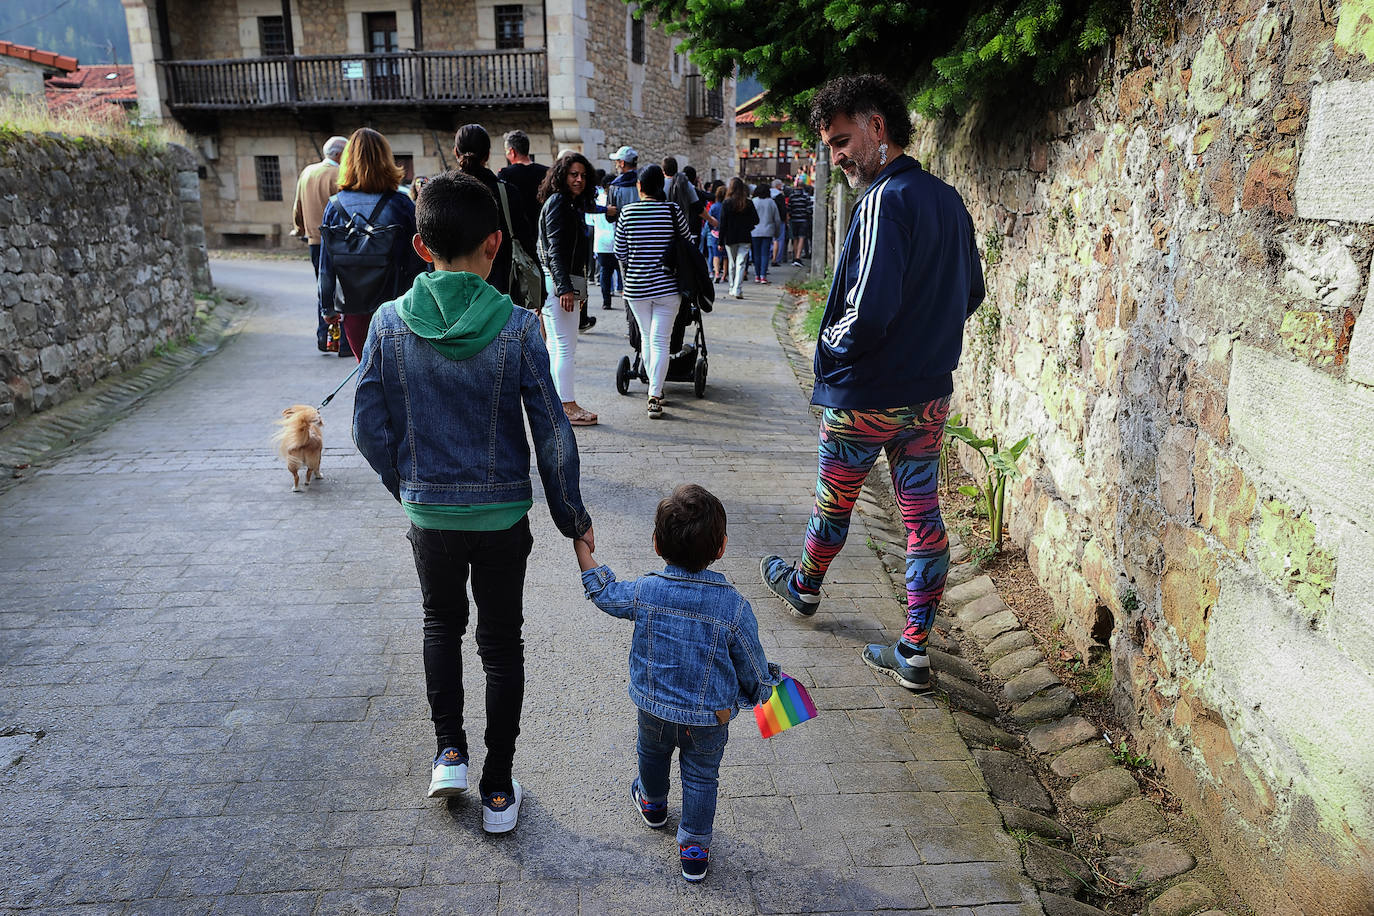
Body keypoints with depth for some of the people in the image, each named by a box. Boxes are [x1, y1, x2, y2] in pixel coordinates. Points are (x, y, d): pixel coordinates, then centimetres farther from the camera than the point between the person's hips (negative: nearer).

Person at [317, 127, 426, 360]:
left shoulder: (335, 205, -3)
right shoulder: (402, 205, -9)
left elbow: (326, 264, 1)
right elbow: (417, 262, -6)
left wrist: (327, 305, 10)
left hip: (352, 305, 2)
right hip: (393, 304, -2)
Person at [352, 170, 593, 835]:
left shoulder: (389, 324, -9)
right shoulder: (517, 327, -14)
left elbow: (369, 429, -2)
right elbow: (552, 437, -11)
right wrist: (573, 518, 2)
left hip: (427, 513, 1)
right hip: (502, 515, -1)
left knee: (441, 626, 27)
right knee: (501, 645, 14)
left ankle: (449, 753, 27)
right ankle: (498, 791, 24)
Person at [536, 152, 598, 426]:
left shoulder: (573, 204, 20)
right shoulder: (558, 202, -10)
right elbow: (555, 249, -18)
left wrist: (578, 288, 22)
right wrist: (565, 288, -24)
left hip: (567, 282, 10)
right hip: (559, 282, -10)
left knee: (558, 347, 12)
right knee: (565, 346, -7)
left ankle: (558, 403, 18)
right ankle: (567, 406, -4)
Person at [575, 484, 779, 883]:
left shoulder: (643, 592, -21)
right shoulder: (734, 607, -24)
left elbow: (604, 593, 1)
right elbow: (752, 667, -12)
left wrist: (583, 549, 13)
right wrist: (762, 690, 10)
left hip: (654, 706, 3)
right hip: (710, 716, -2)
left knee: (652, 754, 32)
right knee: (701, 778, 20)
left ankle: (653, 803, 59)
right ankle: (694, 849, 32)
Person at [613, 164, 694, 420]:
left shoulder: (627, 212, -2)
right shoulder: (673, 211, -5)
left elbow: (620, 250, 4)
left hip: (636, 287, 2)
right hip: (667, 286, -2)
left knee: (646, 338, 17)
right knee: (661, 341, -1)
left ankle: (654, 388, 29)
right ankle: (655, 396, -8)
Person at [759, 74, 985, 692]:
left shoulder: (884, 201, -20)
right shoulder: (948, 199, 6)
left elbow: (869, 311, -28)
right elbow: (972, 293, 16)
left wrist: (832, 345, -9)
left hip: (865, 397, -7)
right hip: (931, 393, 7)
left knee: (834, 503, 17)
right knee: (922, 514, 9)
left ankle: (805, 587, 43)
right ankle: (914, 653, 16)